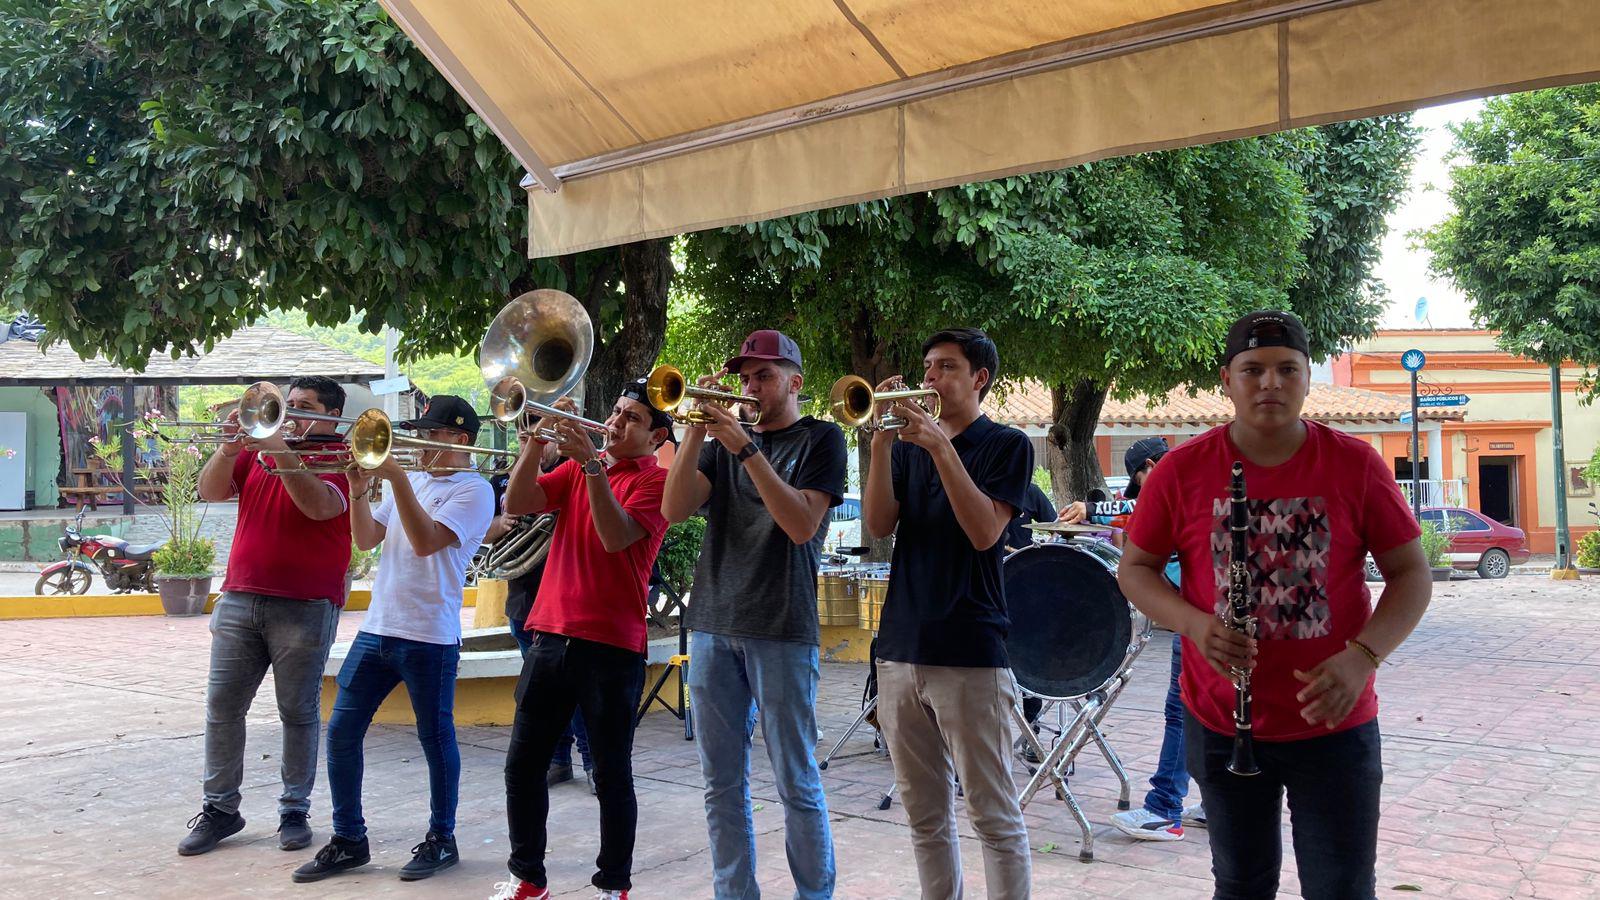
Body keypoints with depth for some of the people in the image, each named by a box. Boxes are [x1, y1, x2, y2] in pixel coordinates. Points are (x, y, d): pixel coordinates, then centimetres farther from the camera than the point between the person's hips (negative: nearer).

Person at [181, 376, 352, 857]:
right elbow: (210, 491, 4)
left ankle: (295, 811, 14)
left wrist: (282, 454, -25)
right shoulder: (258, 449, 13)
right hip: (240, 599, 5)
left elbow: (319, 505, -20)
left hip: (305, 607, -5)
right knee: (222, 706, 6)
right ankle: (220, 808, 16)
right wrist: (229, 447, -11)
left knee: (299, 713, 3)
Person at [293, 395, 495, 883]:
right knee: (341, 732, 7)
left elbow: (425, 542, -21)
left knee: (436, 738, 5)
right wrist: (359, 489, -3)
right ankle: (348, 841, 19)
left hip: (430, 636, -7)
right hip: (377, 628, 7)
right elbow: (366, 539, 11)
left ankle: (441, 839, 20)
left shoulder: (473, 490, -7)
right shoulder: (412, 480, 15)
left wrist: (396, 477, -20)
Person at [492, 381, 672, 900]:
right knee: (522, 764, 10)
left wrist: (591, 464, -22)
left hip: (613, 646, -5)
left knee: (611, 775, 3)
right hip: (551, 634, 6)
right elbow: (516, 504, 2)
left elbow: (616, 536, -19)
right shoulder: (575, 468, 14)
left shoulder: (656, 481, -3)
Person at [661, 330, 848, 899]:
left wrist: (745, 449, -17)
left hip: (781, 630, -4)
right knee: (722, 782, 9)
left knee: (796, 784, 1)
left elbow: (802, 525, -13)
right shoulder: (722, 439, 14)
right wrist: (699, 428, -9)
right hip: (713, 627, 5)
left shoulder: (819, 439, 2)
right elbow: (674, 509, 0)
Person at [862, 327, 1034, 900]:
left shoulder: (1006, 445, 0)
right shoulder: (908, 446, 14)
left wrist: (941, 447, -19)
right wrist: (883, 441, -10)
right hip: (901, 648, 5)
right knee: (925, 814, 13)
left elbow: (984, 531, -14)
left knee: (994, 815, 0)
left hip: (970, 655, -5)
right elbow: (879, 525, -1)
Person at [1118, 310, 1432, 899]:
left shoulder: (1355, 464, -6)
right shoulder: (1183, 470, -5)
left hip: (1336, 723, -1)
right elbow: (1134, 569, 2)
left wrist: (1362, 657, -19)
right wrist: (1194, 624, -17)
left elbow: (1411, 573, -2)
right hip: (1222, 725, 1)